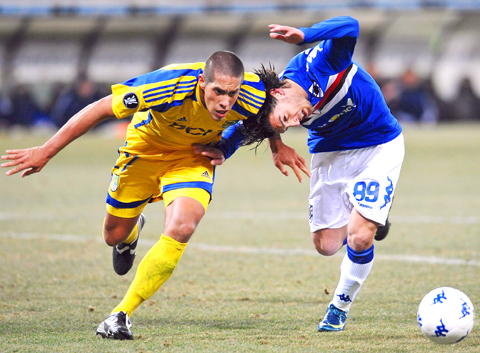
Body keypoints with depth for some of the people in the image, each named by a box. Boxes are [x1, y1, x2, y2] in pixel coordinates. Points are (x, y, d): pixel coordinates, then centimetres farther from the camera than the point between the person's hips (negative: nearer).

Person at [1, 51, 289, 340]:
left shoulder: (253, 98, -31)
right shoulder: (168, 86, -38)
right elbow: (100, 109, -27)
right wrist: (46, 151, -22)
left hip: (194, 155, 1)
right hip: (147, 146, 0)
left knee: (180, 229, -25)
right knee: (115, 235, 12)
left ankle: (122, 315, -13)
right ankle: (133, 229, 53)